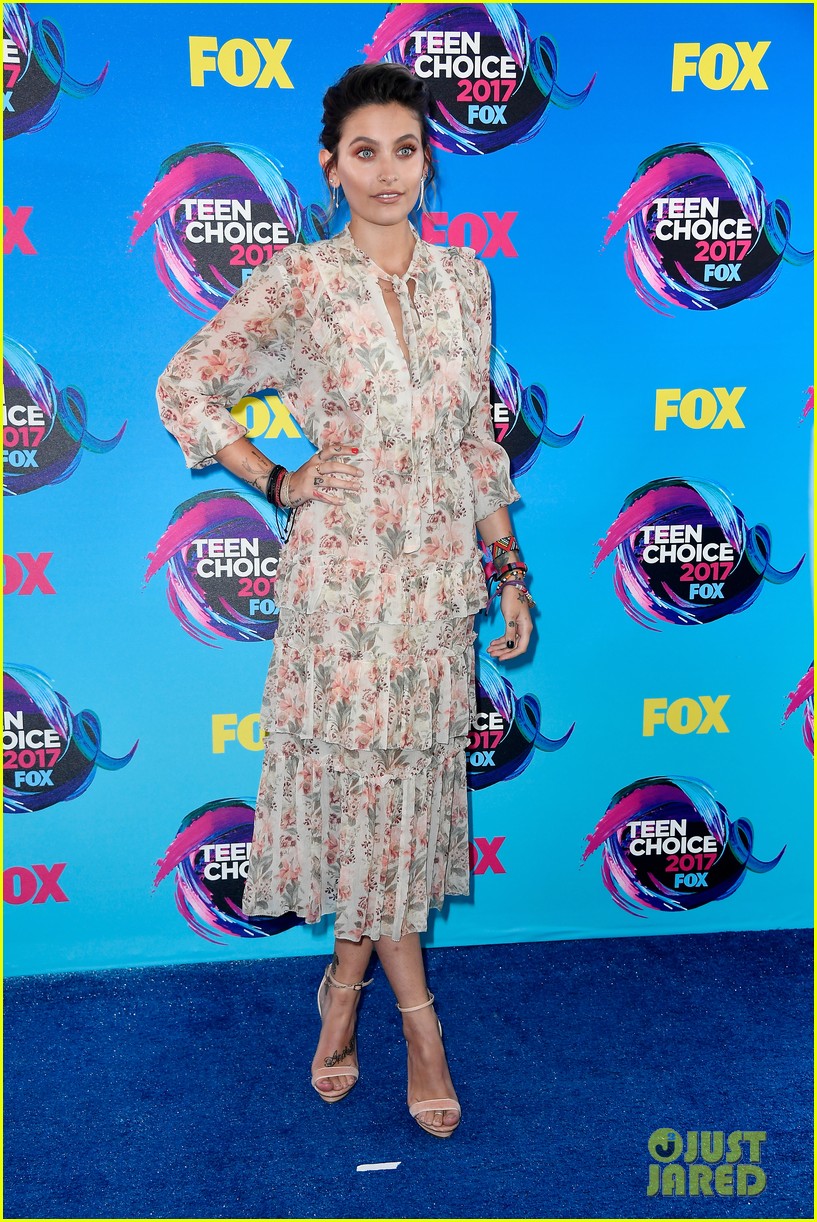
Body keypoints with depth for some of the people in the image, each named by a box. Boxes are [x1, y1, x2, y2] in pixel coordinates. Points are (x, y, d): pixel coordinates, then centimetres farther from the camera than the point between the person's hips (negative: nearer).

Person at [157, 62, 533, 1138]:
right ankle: (416, 1013, 23)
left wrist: (509, 570, 9)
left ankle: (347, 979, 32)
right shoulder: (298, 281, -5)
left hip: (442, 569, 4)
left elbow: (480, 437, 11)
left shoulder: (464, 278, 7)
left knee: (409, 781, 10)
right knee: (363, 778, 4)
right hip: (342, 569, -4)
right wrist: (278, 485, -3)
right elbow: (185, 390, 0)